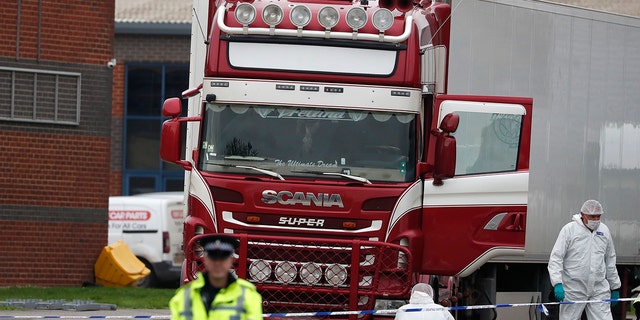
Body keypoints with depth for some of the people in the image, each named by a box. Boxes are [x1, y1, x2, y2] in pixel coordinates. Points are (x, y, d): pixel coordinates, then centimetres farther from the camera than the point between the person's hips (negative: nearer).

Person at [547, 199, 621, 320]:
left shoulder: (604, 231, 10)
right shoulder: (569, 229, -4)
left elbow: (610, 261, 19)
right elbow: (555, 258, -8)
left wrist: (615, 287, 20)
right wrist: (557, 283, -19)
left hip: (599, 290, 3)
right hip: (573, 290, -3)